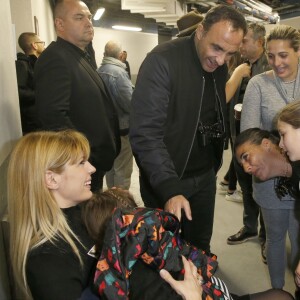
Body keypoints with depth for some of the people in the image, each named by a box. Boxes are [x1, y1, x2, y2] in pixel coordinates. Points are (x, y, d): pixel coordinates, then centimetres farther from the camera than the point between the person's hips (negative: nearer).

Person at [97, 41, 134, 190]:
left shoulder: (99, 71, 1)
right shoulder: (119, 72, -19)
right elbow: (129, 102, -21)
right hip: (122, 127, -8)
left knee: (110, 165, 20)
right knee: (122, 169, 4)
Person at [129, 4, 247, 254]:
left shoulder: (219, 65, 1)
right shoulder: (162, 60, -21)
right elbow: (146, 133, -27)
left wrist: (214, 165, 4)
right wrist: (169, 188, -35)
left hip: (205, 176, 6)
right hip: (166, 180, -6)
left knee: (201, 246, 21)